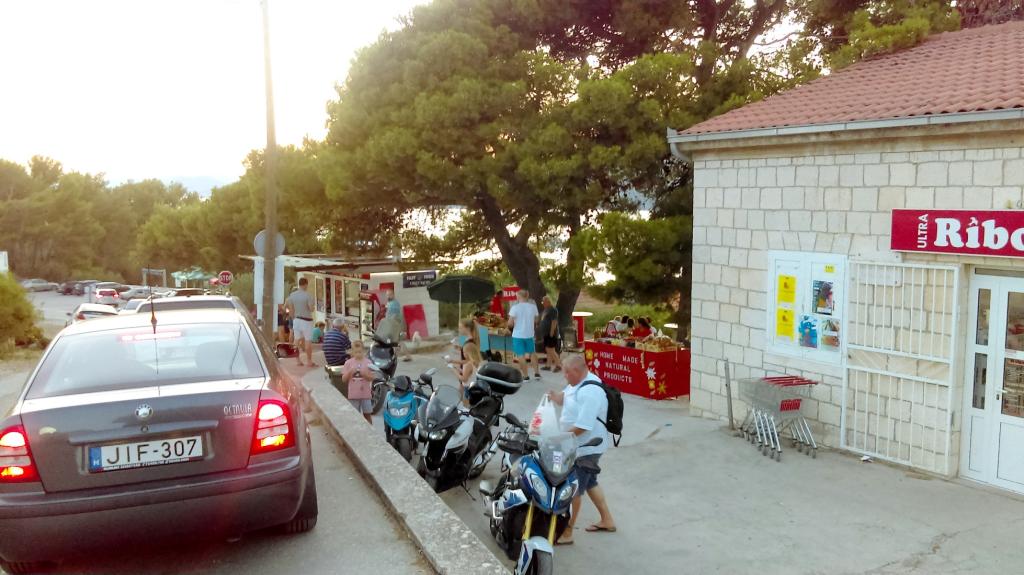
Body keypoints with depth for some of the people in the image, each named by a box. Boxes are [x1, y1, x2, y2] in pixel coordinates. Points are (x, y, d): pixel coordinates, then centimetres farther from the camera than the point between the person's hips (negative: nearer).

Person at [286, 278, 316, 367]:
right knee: (308, 341, 1)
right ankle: (309, 362, 4)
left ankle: (299, 360, 14)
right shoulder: (307, 295, -16)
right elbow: (311, 309, -16)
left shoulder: (292, 295, 1)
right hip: (306, 320, -5)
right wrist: (311, 306, 6)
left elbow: (291, 309, 8)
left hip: (296, 319, 6)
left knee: (297, 340, 10)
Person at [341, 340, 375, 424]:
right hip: (353, 394, 0)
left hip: (366, 393, 0)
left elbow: (371, 378, -2)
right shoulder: (348, 363, -1)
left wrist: (365, 374, -21)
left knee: (367, 414, 8)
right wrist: (350, 372, -17)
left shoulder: (368, 362, -1)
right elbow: (344, 379, -1)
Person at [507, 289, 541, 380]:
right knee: (532, 354, 18)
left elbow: (510, 323, -13)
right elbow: (535, 321, 8)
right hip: (530, 334, 4)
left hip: (518, 335, -4)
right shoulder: (533, 307, -1)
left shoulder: (515, 308, -12)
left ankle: (525, 376, 4)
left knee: (521, 355, 3)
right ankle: (537, 373, 18)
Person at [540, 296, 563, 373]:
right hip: (546, 333, 10)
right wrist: (542, 332, 19)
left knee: (551, 350, -12)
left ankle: (558, 365, -9)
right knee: (548, 350, 12)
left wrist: (552, 332, -23)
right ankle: (548, 365, 17)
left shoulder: (553, 309, -13)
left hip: (551, 334, -10)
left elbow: (554, 321, -19)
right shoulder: (545, 310, 17)